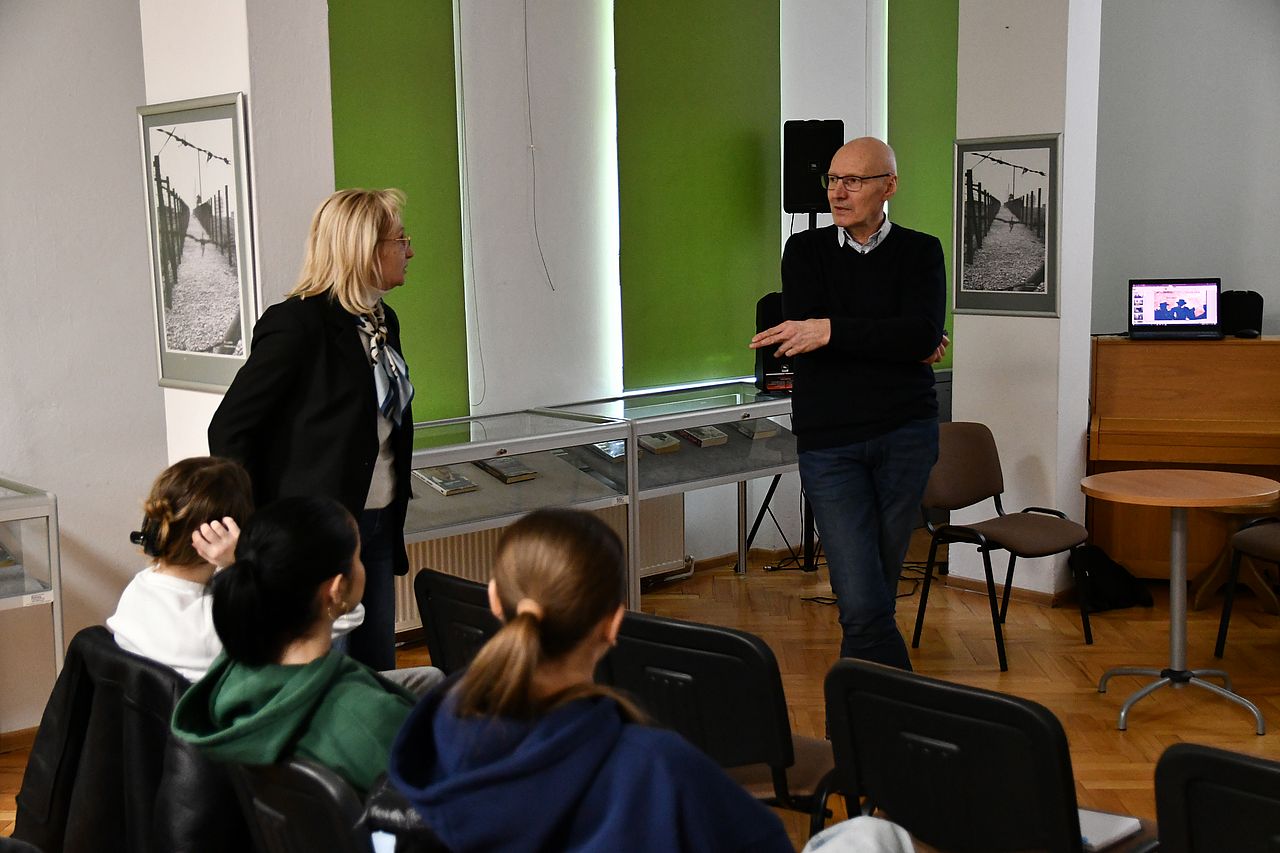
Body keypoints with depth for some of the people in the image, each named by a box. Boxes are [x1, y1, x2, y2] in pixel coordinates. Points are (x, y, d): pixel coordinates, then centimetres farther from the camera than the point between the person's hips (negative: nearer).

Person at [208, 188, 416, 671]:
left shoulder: (383, 321, 10)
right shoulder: (299, 323, -15)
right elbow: (229, 429, -14)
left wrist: (395, 508, 16)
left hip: (377, 527, 8)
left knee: (377, 669, 13)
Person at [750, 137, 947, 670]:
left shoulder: (920, 252, 6)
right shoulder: (805, 250, 9)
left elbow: (925, 333, -13)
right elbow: (802, 333, -8)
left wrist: (831, 330, -19)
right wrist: (896, 343, -10)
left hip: (905, 435, 0)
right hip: (828, 442, 0)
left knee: (877, 592, 8)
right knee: (862, 603, -10)